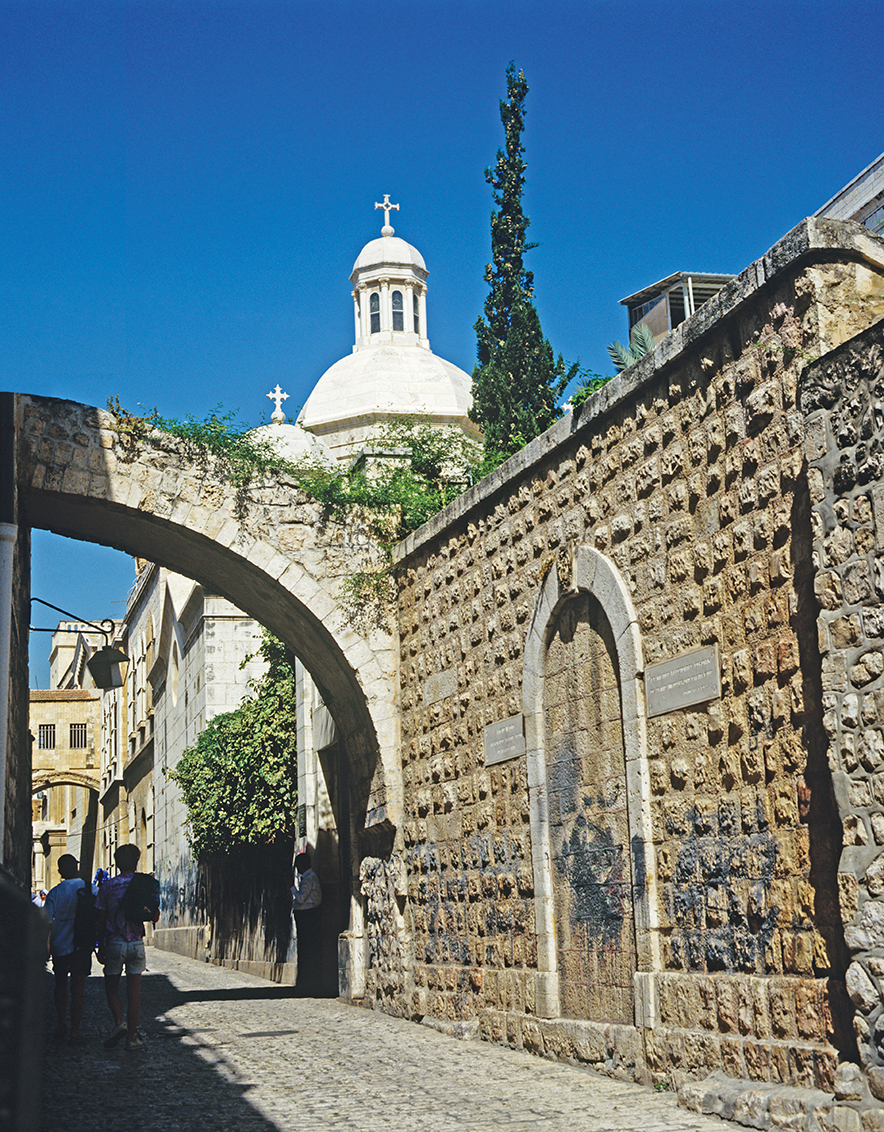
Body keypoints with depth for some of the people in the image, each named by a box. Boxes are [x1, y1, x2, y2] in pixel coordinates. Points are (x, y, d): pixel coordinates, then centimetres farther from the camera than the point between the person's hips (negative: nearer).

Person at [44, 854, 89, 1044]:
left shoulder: (55, 892, -4)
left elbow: (47, 921, -9)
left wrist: (46, 944, -4)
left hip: (60, 945, 0)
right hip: (82, 946, 0)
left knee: (60, 986, 15)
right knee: (78, 987, 2)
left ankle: (62, 1026, 16)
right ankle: (75, 1031, 0)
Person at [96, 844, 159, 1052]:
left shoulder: (107, 886, -1)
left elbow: (101, 920, 0)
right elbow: (155, 917, 2)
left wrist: (101, 947, 7)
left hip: (114, 943, -1)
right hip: (136, 943, 1)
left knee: (111, 988, 12)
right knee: (134, 991, 6)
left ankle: (119, 1022, -11)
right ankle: (132, 1037, 6)